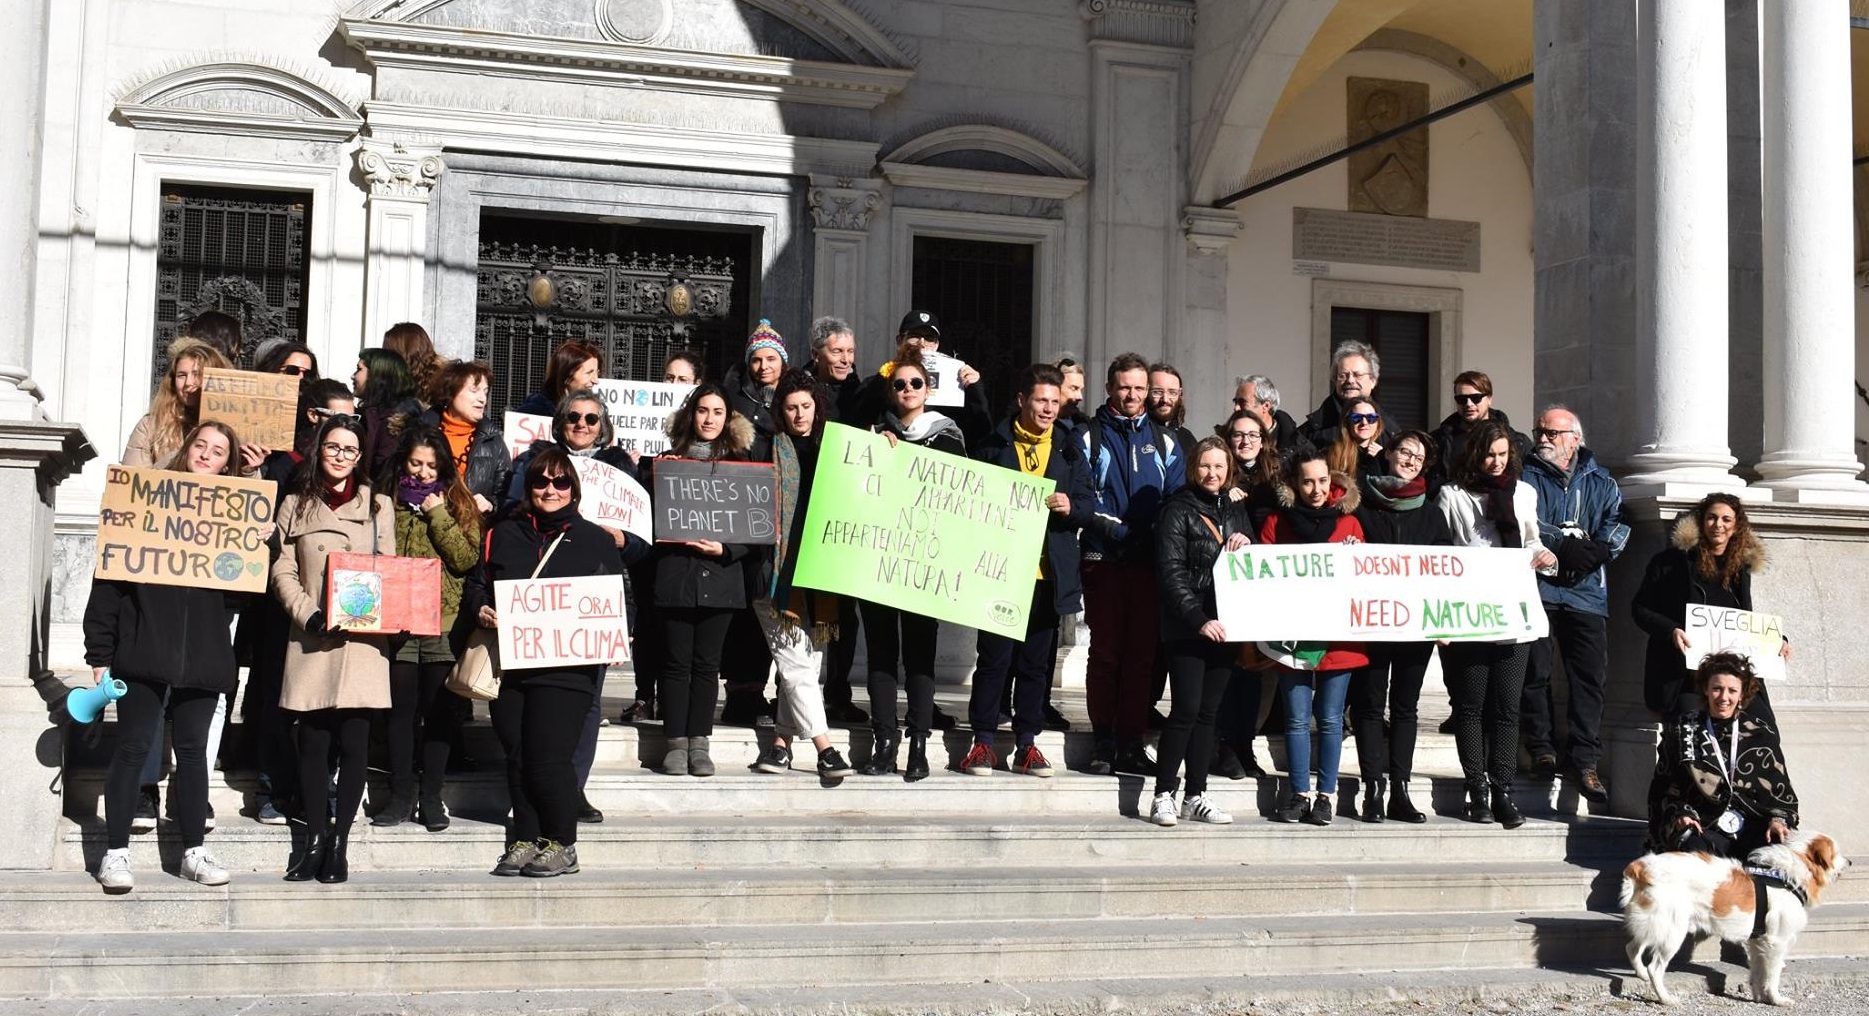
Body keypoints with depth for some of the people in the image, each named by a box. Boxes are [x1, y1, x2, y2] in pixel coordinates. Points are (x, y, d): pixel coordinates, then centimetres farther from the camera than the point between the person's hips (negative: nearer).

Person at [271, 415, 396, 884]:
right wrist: (309, 614, -10)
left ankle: (339, 842, 6)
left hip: (363, 639, 0)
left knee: (354, 743, -2)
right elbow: (283, 572, 6)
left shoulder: (378, 506, 13)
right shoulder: (296, 505, 11)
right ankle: (314, 839, 11)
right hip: (313, 638, 0)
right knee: (313, 741, 1)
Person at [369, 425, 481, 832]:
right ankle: (401, 796, 11)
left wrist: (438, 515, -10)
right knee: (401, 710, 3)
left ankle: (432, 797, 10)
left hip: (444, 620, -1)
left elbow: (467, 558, -5)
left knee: (438, 710, 2)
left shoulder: (458, 504, 6)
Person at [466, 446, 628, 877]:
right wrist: (481, 609, -4)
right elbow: (476, 584, 17)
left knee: (548, 756, -11)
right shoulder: (503, 534, 15)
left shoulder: (596, 540, 9)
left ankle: (561, 846, 2)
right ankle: (524, 842, 14)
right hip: (509, 664, 4)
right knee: (517, 757, 4)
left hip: (568, 667, -3)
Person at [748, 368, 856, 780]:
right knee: (796, 663, -9)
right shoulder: (770, 450, 4)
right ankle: (825, 749, -10)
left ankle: (780, 741, 13)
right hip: (779, 571, -4)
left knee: (810, 661, 3)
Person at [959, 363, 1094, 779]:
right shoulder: (995, 444, 3)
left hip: (1048, 573, 3)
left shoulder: (1069, 450, 11)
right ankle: (983, 740, 7)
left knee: (1037, 661, 7)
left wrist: (1071, 506, -11)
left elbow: (1088, 502, 10)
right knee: (994, 656, -1)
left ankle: (1027, 742, 14)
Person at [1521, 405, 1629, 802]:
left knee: (1591, 676, -4)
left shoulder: (1601, 483, 17)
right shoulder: (1526, 477, 11)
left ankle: (1584, 759, 0)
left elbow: (1619, 524, 4)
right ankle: (1541, 749, 11)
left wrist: (1594, 552, -16)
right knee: (1536, 671, -2)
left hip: (1587, 592, 1)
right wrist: (1565, 545, -17)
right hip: (1536, 587, -1)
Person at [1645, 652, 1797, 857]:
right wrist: (1679, 815, -7)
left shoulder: (1762, 733, 16)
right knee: (1694, 847, -38)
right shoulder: (1682, 731, 12)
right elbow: (1663, 790, 12)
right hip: (1704, 828, -1)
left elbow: (1781, 789, 15)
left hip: (1752, 828, 2)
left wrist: (1778, 820, -5)